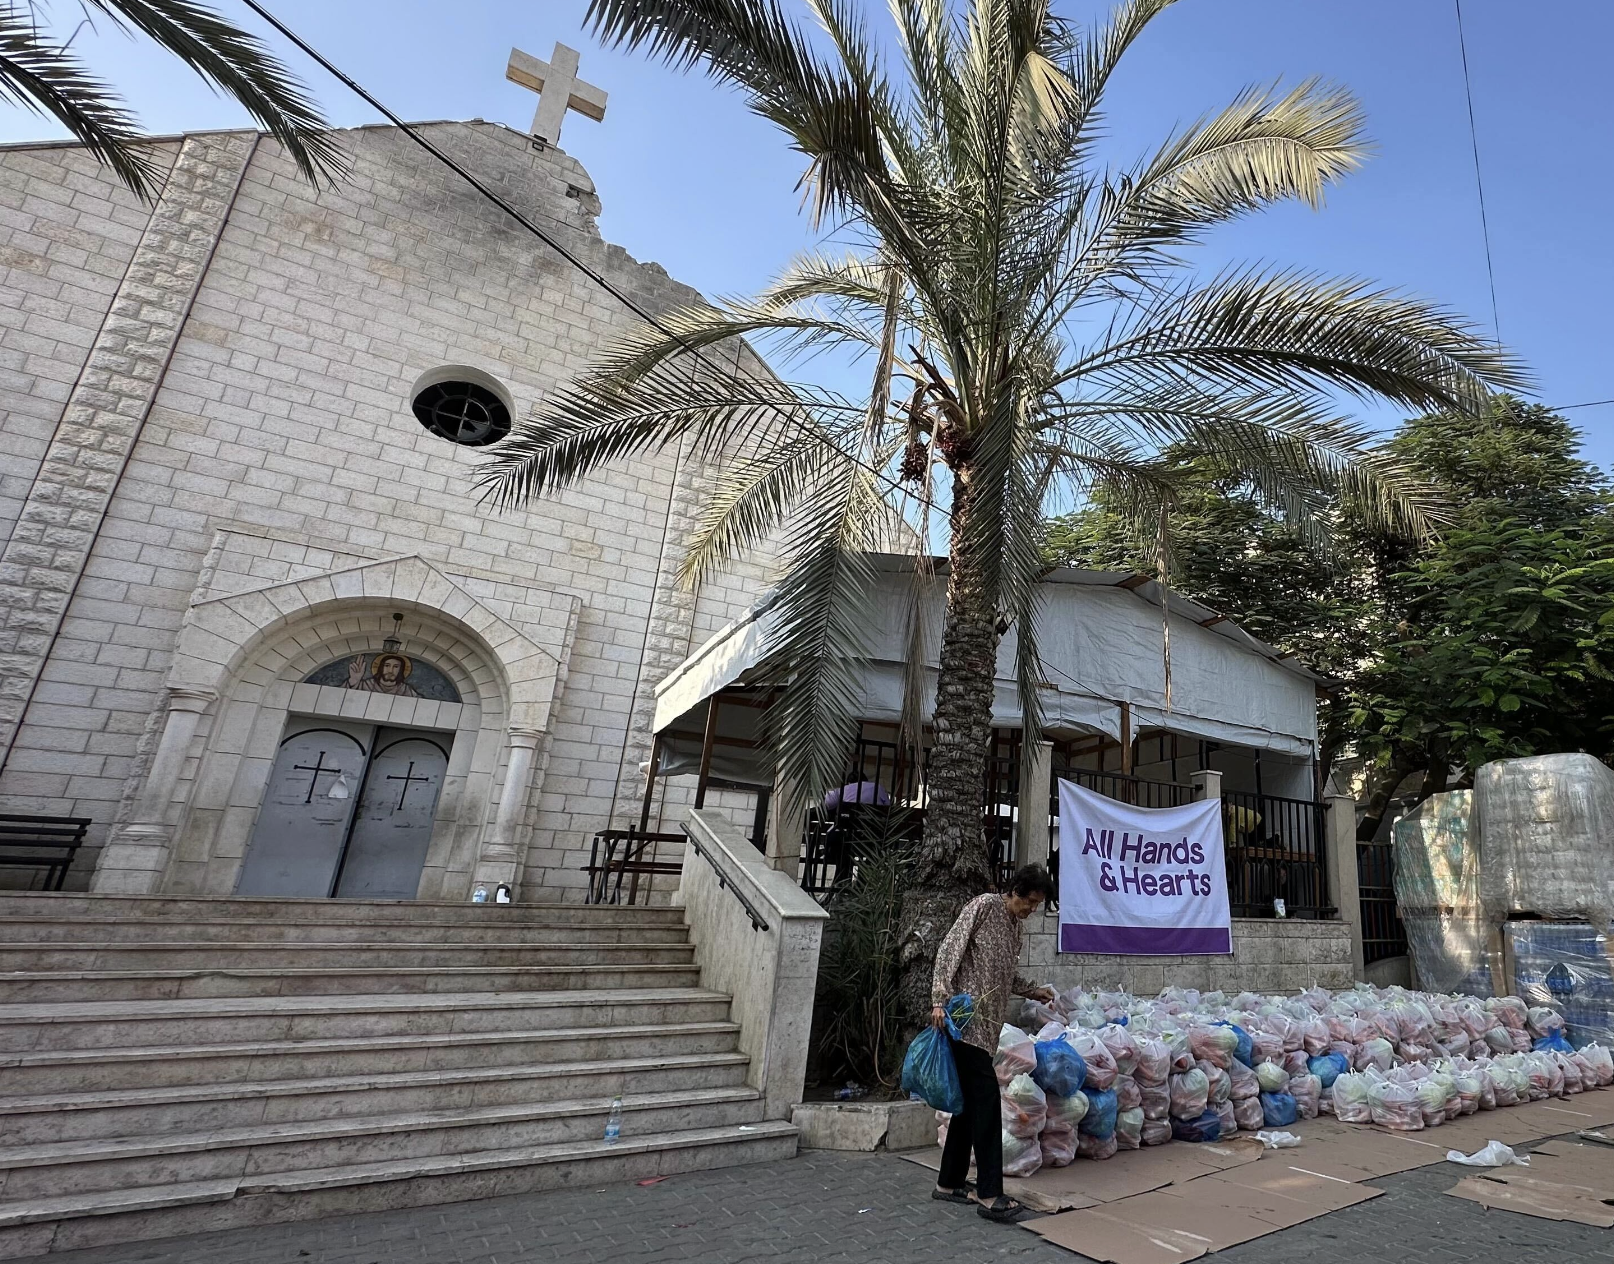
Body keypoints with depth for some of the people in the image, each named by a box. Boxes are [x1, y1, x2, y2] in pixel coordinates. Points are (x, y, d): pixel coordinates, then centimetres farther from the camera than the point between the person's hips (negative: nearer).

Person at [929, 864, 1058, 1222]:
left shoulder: (1016, 924, 16)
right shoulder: (984, 906, -9)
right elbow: (949, 950, -14)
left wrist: (1033, 991, 14)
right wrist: (939, 1001, -20)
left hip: (988, 1022, 8)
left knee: (971, 1099, 12)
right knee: (986, 1098, -9)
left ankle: (949, 1182, 22)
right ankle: (989, 1194, -3)